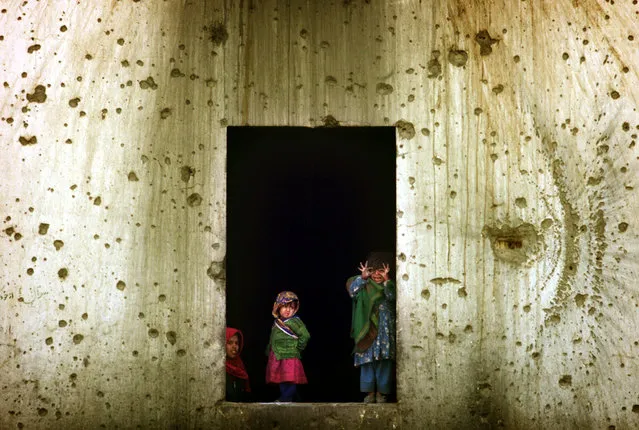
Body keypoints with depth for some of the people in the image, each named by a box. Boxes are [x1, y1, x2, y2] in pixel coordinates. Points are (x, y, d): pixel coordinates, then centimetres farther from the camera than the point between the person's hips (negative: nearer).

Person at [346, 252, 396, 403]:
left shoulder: (390, 285, 5)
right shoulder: (365, 286, 6)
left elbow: (392, 297, -15)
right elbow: (352, 291, -13)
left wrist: (386, 281, -28)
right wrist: (362, 277, -27)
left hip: (385, 332, 0)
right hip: (367, 330, 0)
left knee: (384, 361, -3)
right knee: (367, 361, -3)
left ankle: (382, 392, 2)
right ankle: (370, 392, 2)